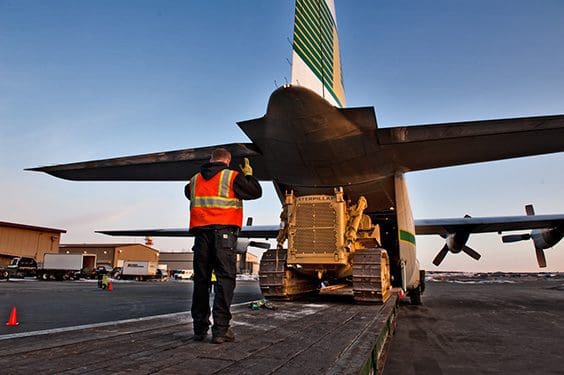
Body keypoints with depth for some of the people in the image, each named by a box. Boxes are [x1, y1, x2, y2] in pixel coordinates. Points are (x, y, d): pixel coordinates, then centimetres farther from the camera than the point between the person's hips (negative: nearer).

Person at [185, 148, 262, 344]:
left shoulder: (195, 179, 16)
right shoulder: (232, 177, 1)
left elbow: (188, 192, 36)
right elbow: (256, 192, 7)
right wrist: (249, 175, 24)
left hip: (201, 233, 5)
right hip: (224, 232, -5)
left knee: (201, 280, 10)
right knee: (225, 280, -3)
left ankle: (200, 329, 16)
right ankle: (220, 329, -7)